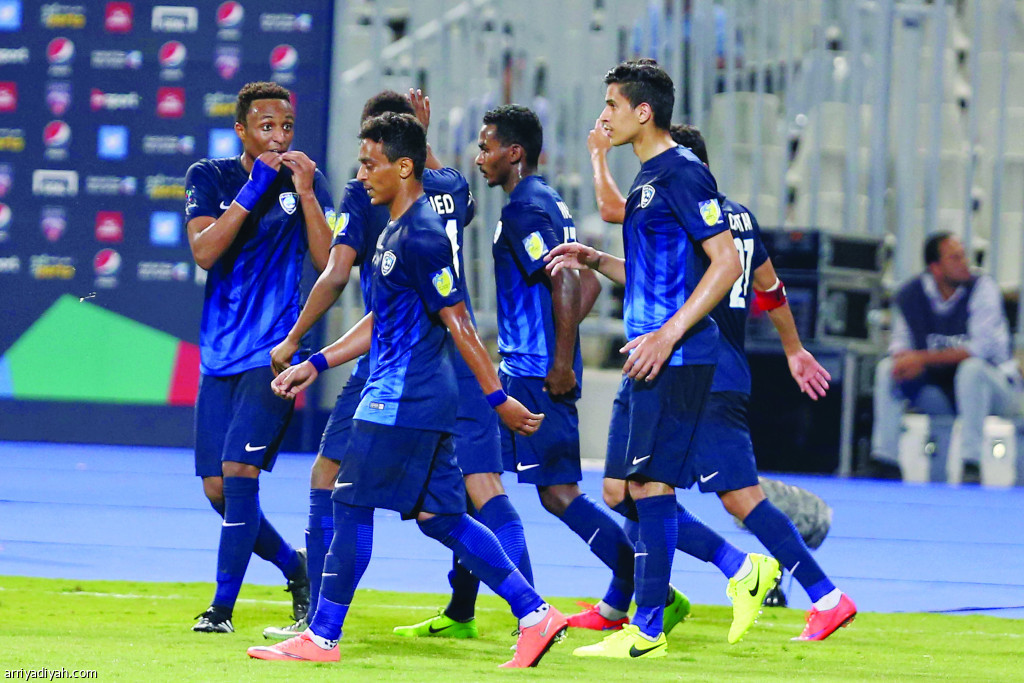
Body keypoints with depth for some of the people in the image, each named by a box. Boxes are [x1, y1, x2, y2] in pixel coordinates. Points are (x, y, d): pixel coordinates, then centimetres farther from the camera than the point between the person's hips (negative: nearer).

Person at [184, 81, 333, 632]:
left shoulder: (306, 181, 2)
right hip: (219, 354, 3)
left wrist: (305, 193, -15)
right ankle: (294, 567, 28)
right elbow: (204, 252, -11)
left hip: (273, 353, -3)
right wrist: (254, 188, -16)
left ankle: (223, 607, -9)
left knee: (238, 473, -15)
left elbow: (329, 265, -8)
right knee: (217, 489, 4)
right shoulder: (210, 178, 5)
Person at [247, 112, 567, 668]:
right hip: (414, 399, 10)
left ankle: (322, 637, 4)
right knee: (437, 514, 9)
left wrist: (499, 399, -16)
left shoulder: (421, 237, -16)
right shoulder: (395, 231, 16)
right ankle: (535, 614, 7)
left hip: (402, 402, -10)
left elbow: (457, 324, -17)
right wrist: (317, 363, 22)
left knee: (352, 506, -3)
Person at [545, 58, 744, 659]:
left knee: (651, 483, -8)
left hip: (677, 359, -10)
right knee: (626, 489, 9)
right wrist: (594, 261, 12)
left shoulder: (682, 172, -12)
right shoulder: (648, 179, 18)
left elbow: (726, 263, -17)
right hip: (650, 358, 10)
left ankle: (647, 631, -4)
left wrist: (668, 334, -21)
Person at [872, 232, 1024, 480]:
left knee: (972, 368, -36)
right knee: (887, 367, -12)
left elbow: (981, 348, -23)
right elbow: (900, 345, 2)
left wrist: (923, 358, -28)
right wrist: (906, 360, -25)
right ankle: (883, 455, -16)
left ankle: (971, 459, -35)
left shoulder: (983, 288, -14)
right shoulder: (910, 294, -2)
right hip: (941, 394, 4)